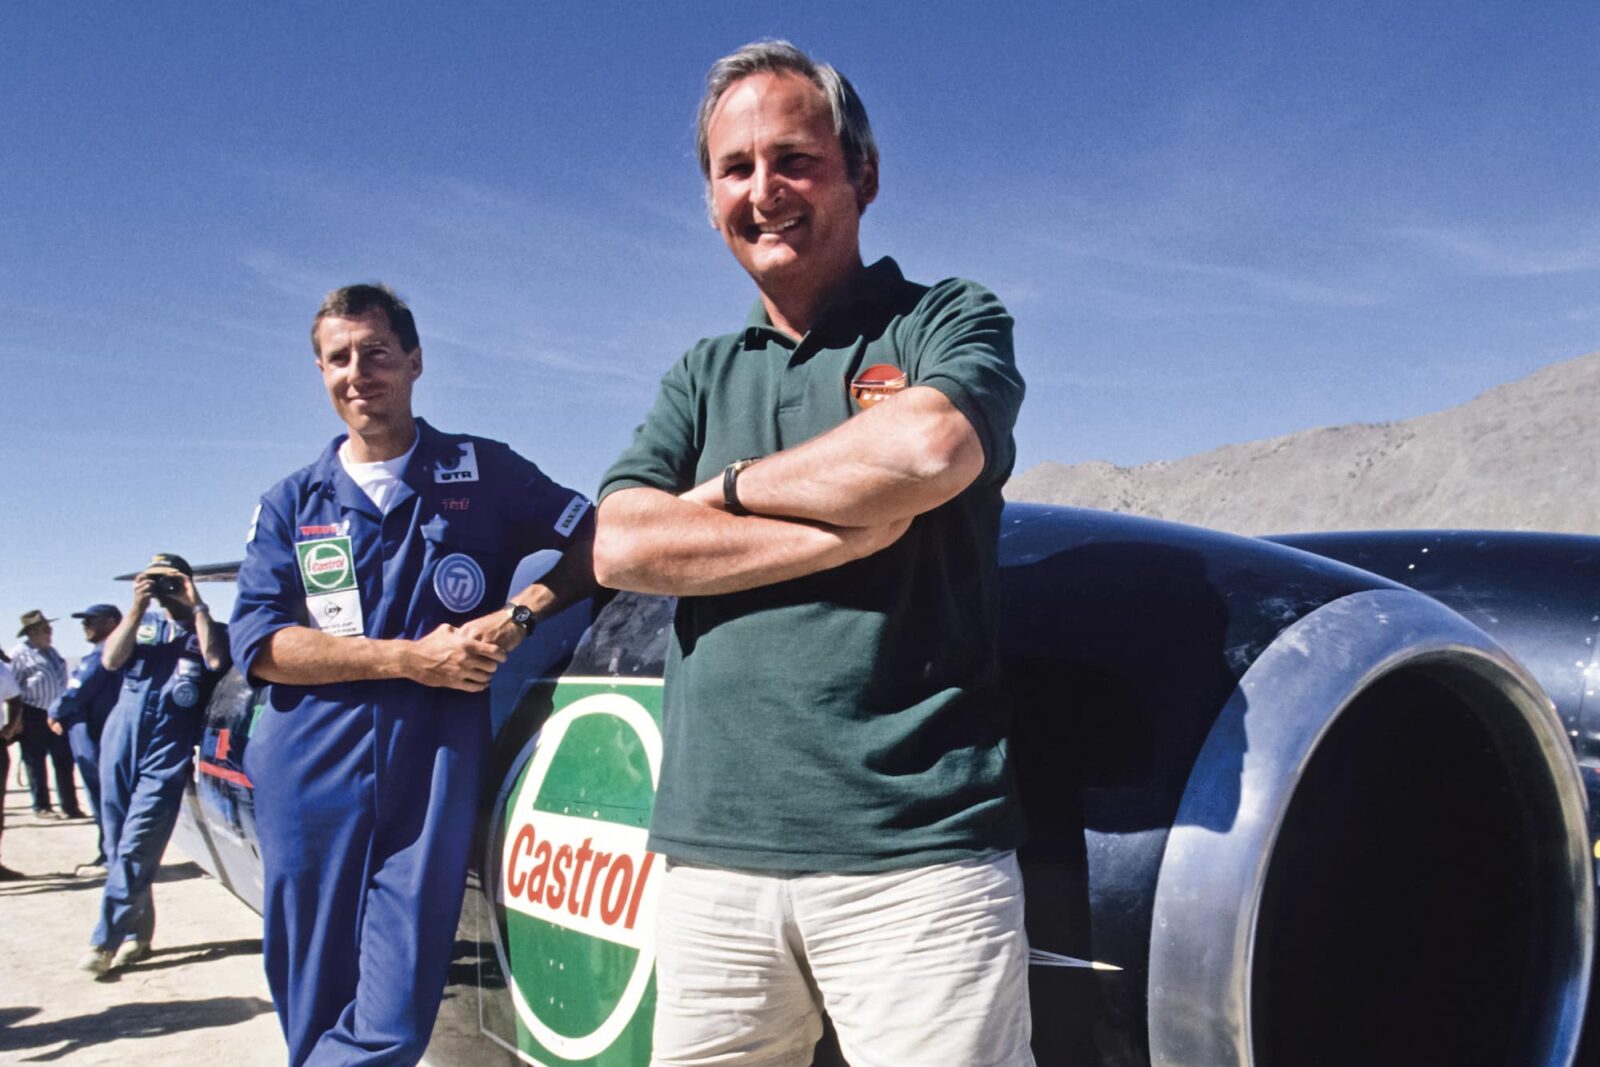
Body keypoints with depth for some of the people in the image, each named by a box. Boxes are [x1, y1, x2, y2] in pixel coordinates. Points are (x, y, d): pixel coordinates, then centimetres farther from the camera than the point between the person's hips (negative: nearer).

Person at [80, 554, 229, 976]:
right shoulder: (141, 623, 16)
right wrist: (137, 607, -8)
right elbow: (111, 659, 0)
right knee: (118, 849, 8)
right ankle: (136, 934, 18)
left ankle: (105, 941, -6)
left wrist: (197, 607, -11)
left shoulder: (207, 629, 7)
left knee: (136, 849, -10)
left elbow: (216, 660, -14)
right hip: (120, 743, 4)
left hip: (168, 754, -4)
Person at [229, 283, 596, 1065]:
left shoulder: (483, 472, 7)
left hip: (435, 773, -2)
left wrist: (519, 614, -12)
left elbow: (598, 538, 3)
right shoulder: (290, 505, 11)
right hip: (311, 776, 2)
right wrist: (409, 658, -11)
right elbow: (256, 642, 0)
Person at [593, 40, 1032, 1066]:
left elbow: (929, 452, -18)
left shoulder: (950, 321, 5)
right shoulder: (701, 377, 17)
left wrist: (734, 483, -3)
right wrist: (846, 531, -9)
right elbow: (621, 547, 1)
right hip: (714, 856, 4)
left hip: (913, 858, -4)